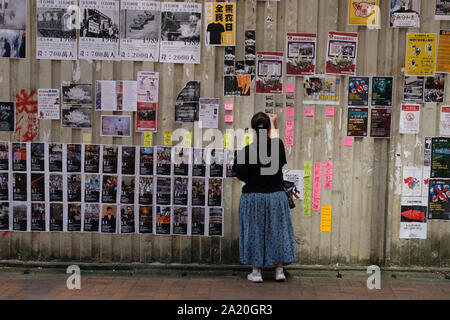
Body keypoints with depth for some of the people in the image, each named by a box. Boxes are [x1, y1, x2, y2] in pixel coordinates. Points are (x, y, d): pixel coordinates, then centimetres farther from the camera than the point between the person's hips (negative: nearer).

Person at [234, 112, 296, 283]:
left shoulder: (245, 151, -14)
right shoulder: (277, 146, -6)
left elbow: (241, 177, -7)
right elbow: (274, 136, 18)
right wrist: (272, 122, 36)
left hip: (252, 197, -2)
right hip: (276, 196, 2)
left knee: (254, 232, 9)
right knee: (277, 231, 14)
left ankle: (256, 272, 16)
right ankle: (279, 270, 21)